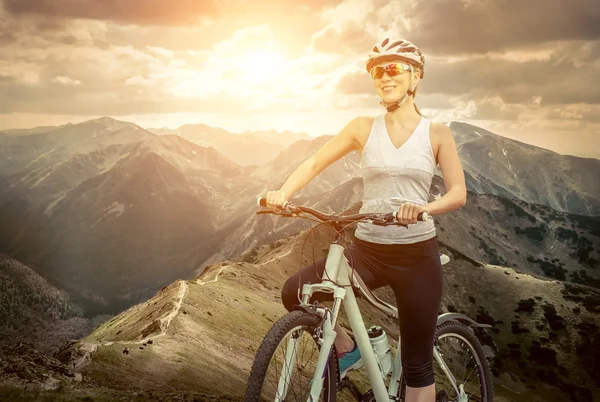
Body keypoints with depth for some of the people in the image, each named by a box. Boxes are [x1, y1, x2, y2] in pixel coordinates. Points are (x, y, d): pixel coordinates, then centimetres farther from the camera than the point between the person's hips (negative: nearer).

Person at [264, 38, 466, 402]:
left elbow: (459, 193, -8)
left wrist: (424, 207, -30)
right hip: (367, 249, 2)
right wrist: (284, 192, -19)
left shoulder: (437, 134, 0)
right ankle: (347, 349, 9)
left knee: (417, 363, 3)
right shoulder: (364, 128, 3)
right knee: (294, 292, -17)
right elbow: (316, 162, 1)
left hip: (417, 254, -1)